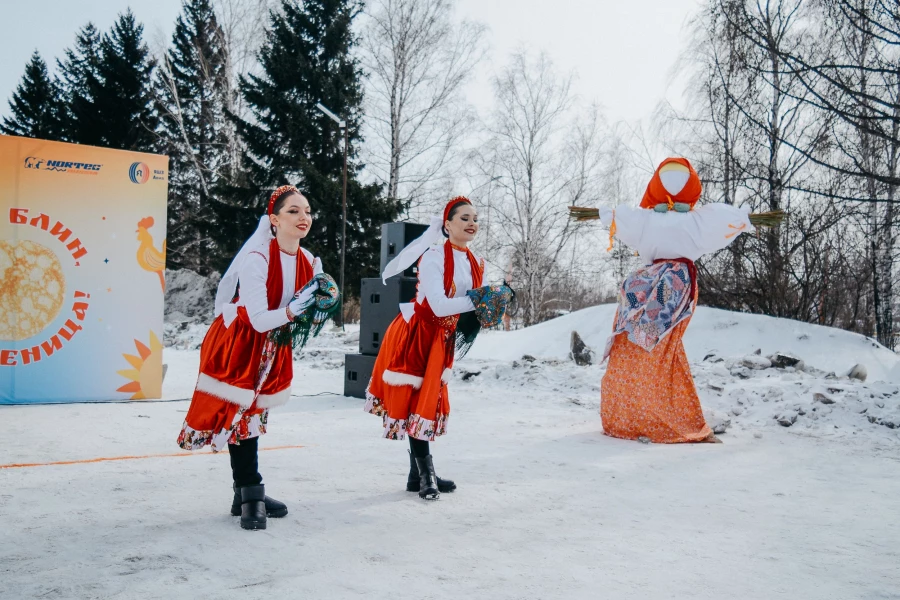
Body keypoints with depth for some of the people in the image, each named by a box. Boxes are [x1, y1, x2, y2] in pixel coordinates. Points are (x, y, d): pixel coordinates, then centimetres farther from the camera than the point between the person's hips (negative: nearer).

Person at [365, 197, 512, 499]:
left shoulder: (477, 264, 4)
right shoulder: (433, 256, -20)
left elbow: (475, 303, 6)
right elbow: (438, 305, -29)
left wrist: (492, 304, -14)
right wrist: (477, 301, -32)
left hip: (443, 339, 8)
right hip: (416, 335, -8)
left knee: (431, 402, 12)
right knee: (417, 403, -2)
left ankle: (419, 475, 21)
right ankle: (424, 473, 7)